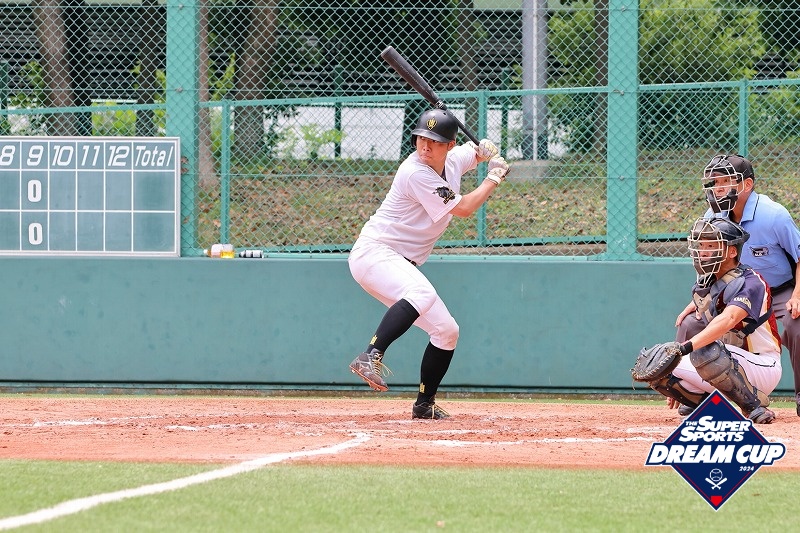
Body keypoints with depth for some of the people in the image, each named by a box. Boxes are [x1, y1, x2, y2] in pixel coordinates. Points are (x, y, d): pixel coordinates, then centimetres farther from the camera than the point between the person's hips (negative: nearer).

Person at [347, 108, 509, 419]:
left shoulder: (454, 159, 6)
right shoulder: (417, 173, -19)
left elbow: (478, 152, 30)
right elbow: (463, 208, -14)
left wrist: (486, 150, 6)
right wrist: (495, 177, -3)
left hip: (401, 264, 9)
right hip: (373, 252, -9)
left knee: (446, 330, 8)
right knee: (423, 293, -40)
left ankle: (424, 405, 20)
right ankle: (371, 356, -50)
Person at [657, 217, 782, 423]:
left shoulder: (750, 283, -19)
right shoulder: (704, 284, 7)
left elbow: (727, 320, -39)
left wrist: (686, 347, -52)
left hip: (763, 369, -7)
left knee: (706, 353, -37)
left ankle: (754, 405, -19)